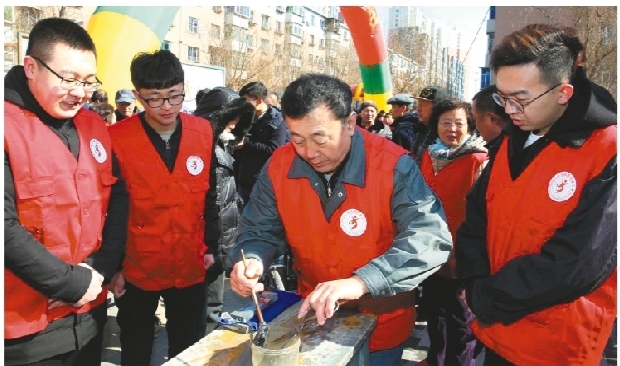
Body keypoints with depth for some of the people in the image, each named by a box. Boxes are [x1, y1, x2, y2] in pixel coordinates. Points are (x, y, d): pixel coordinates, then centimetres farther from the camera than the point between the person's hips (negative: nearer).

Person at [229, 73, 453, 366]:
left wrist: (361, 282, -45)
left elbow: (431, 239, -33)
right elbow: (260, 230, -2)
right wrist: (251, 260, -26)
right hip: (312, 316, 4)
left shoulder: (392, 167, -24)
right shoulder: (279, 167, -12)